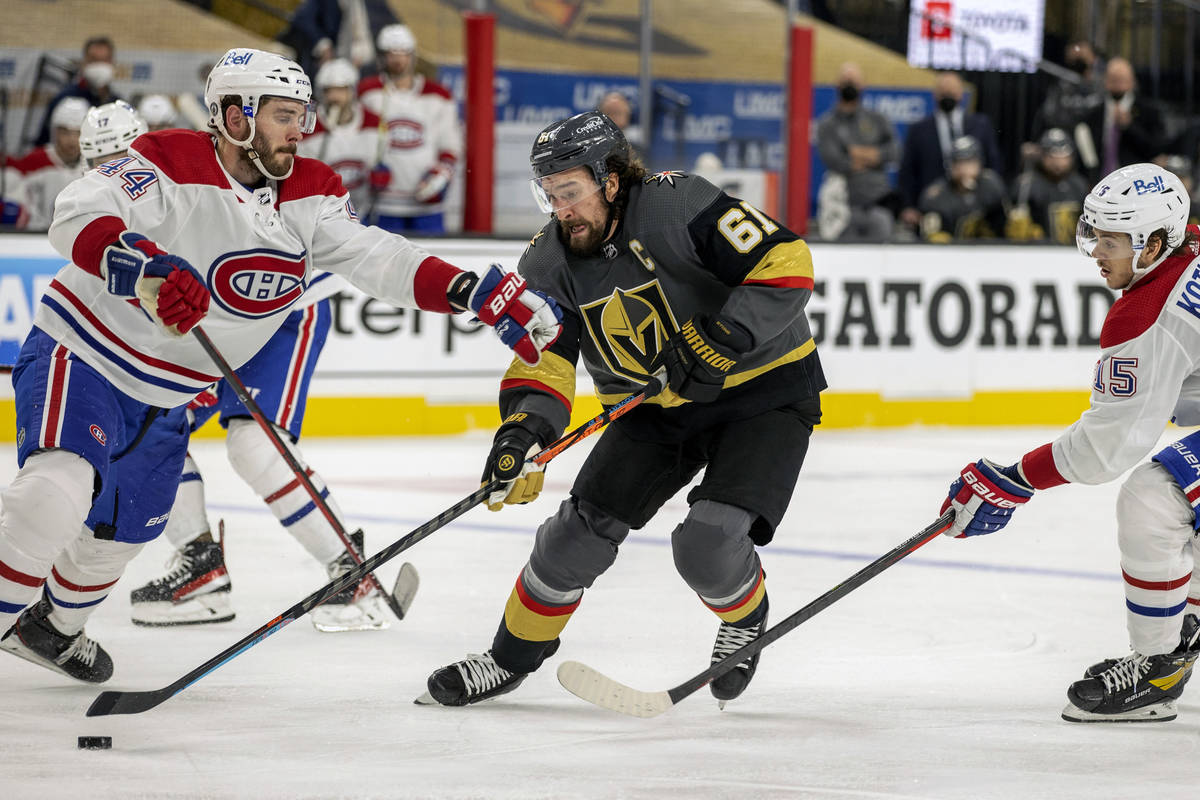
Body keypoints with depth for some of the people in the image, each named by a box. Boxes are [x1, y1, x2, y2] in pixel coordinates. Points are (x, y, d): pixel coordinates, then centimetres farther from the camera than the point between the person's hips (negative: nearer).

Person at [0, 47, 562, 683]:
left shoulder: (308, 195, -3)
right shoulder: (173, 163, -23)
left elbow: (378, 260, -10)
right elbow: (77, 217, -36)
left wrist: (484, 293, -23)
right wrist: (147, 267, -55)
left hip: (165, 394, 7)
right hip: (82, 354, -7)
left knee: (123, 530, 18)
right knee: (58, 492, -29)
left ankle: (53, 622, 43)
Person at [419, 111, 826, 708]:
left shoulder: (677, 206, -24)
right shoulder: (549, 262, -5)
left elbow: (786, 265, -26)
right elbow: (545, 357, -8)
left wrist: (721, 339, -34)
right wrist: (522, 429, -27)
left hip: (766, 387, -6)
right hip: (657, 407, 6)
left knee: (708, 541, -23)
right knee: (581, 528, -3)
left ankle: (745, 621, 11)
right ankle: (510, 658, 17)